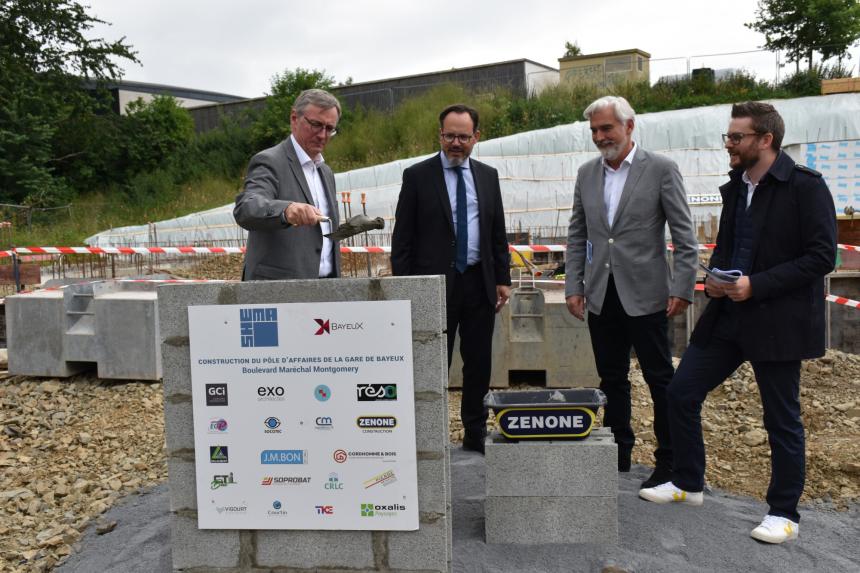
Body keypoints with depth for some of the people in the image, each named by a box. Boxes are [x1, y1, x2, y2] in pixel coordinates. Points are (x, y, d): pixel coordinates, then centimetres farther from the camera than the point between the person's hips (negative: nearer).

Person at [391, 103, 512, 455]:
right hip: (436, 283, -4)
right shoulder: (417, 176, -1)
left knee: (479, 364, 11)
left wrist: (502, 278, 8)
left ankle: (476, 433, 25)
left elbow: (498, 232, 14)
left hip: (479, 283, 4)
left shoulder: (488, 176, 11)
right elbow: (403, 238, -3)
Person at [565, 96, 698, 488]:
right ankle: (618, 452, 26)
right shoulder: (587, 174, 10)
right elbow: (577, 236, 12)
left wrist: (682, 289, -11)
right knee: (611, 380, 13)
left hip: (644, 295, -5)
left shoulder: (661, 170, -3)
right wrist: (574, 286, 5)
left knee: (661, 381, 3)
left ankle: (670, 462, 15)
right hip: (601, 296, 5)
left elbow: (684, 236, -5)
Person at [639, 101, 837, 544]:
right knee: (681, 392, 7)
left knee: (782, 418, 6)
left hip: (777, 322, -7)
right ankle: (688, 483, 26)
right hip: (727, 316, 7)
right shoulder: (735, 187, 11)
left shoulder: (804, 186, -10)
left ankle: (784, 513, 24)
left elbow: (822, 256, -15)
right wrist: (714, 279, 0)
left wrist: (756, 285, -21)